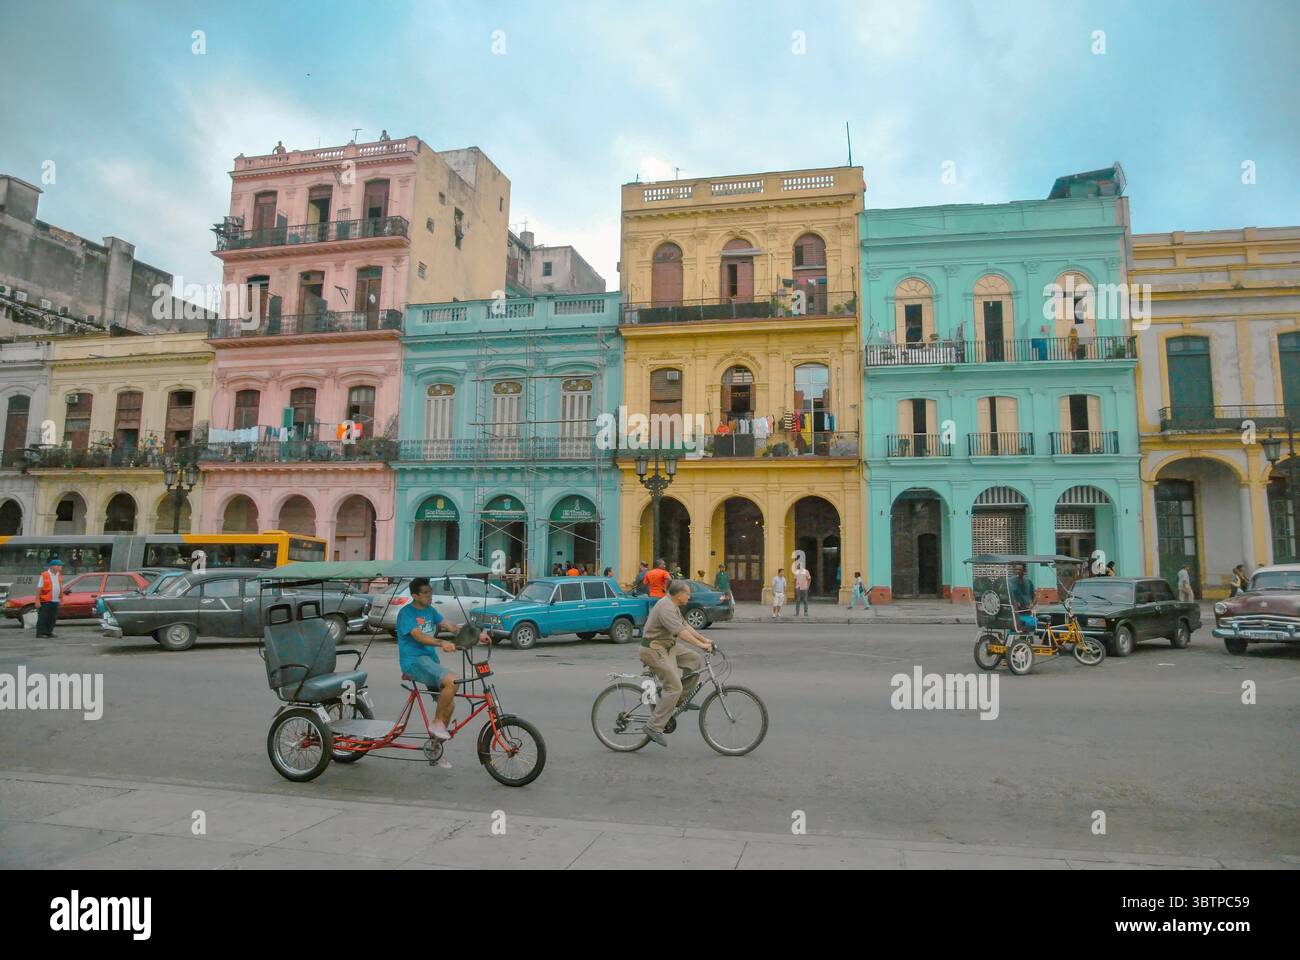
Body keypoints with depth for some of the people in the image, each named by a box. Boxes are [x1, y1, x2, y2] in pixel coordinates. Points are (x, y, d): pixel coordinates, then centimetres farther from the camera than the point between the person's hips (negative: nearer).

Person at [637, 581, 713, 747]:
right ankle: (654, 727, -13)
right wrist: (700, 644, -30)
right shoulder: (666, 607, -21)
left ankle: (683, 698, 16)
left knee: (696, 661, 8)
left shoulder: (673, 606, 13)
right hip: (654, 650, -10)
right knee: (674, 687, -15)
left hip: (668, 647, 10)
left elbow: (685, 625, 17)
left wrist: (704, 639, 12)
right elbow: (680, 631, -30)